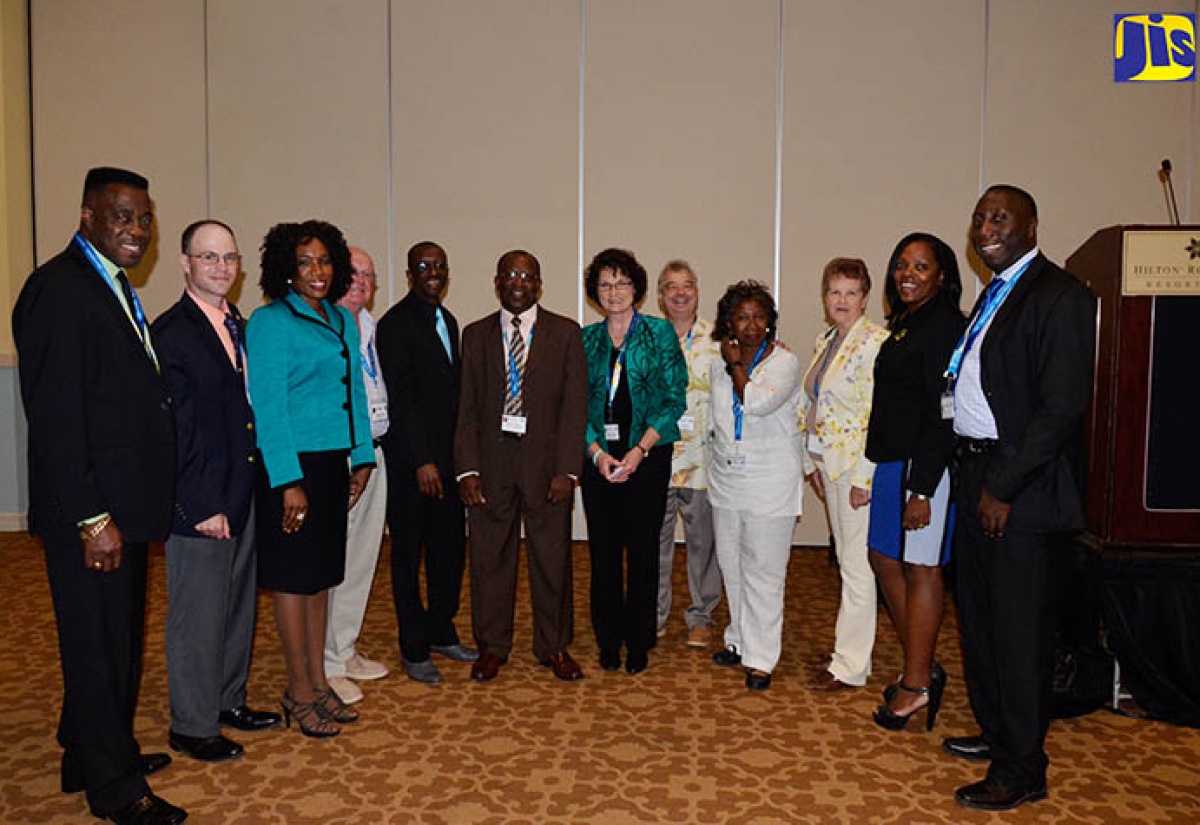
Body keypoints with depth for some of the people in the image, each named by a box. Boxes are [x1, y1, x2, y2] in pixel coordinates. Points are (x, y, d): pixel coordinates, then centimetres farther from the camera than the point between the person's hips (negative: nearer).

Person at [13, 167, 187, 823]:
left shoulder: (115, 288, 14)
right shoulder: (59, 288, -16)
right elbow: (56, 415, -21)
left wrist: (127, 508, 15)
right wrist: (91, 517, -21)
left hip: (125, 503, 10)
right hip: (89, 512, -10)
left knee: (117, 639, 20)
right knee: (98, 645, 4)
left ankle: (92, 754, 38)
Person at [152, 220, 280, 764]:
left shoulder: (240, 328, 11)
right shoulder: (170, 333, -12)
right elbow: (171, 429, -16)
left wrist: (249, 490, 8)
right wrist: (201, 506, -17)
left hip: (242, 494, 8)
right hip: (199, 501, -8)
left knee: (239, 605, 18)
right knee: (198, 614, 4)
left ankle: (229, 701, 35)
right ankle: (192, 726, 21)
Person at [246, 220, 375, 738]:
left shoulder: (344, 320, 12)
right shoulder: (270, 322, -9)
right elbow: (268, 406, -14)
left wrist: (362, 458, 10)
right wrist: (289, 482, -18)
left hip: (333, 462, 7)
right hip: (290, 465, -7)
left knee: (322, 576, 13)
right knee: (294, 578, 3)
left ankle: (319, 681, 26)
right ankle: (299, 692, 16)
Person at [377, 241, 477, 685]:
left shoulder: (448, 320, 14)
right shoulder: (396, 324, -11)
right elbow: (400, 398, -16)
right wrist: (422, 461, -19)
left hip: (449, 456, 7)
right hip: (412, 460, -7)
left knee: (450, 546, 13)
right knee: (409, 552, 5)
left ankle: (441, 631, 29)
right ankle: (414, 648, 17)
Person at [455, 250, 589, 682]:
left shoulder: (566, 333, 3)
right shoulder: (476, 335, 8)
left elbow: (575, 405, -3)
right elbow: (467, 407, 5)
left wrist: (566, 469, -10)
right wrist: (467, 469, -4)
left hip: (546, 461, -1)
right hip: (491, 461, 2)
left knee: (552, 558, 7)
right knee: (490, 557, 9)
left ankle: (555, 646, 24)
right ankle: (492, 646, 26)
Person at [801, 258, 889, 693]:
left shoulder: (876, 342, -14)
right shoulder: (825, 340, 12)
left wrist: (864, 478, -19)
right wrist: (812, 462, 13)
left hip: (859, 466, -8)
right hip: (830, 463, 8)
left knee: (856, 564, -1)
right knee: (846, 557, 15)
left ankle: (850, 667, 8)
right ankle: (848, 650, 27)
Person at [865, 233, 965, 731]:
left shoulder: (943, 326, -12)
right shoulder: (903, 325, 15)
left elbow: (940, 413, -18)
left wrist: (922, 489, -20)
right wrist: (875, 469, 13)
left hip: (923, 465, -10)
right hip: (892, 461, 10)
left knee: (920, 569, 0)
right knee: (884, 559, 14)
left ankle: (917, 684, 13)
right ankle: (921, 668, 27)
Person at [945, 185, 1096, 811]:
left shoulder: (1060, 297, -12)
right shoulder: (993, 296, 15)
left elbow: (1063, 406, -19)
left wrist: (1003, 488, -17)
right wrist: (971, 475, 8)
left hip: (1020, 488, -9)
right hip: (976, 475, 9)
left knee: (1017, 629, 0)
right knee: (977, 615, 18)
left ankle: (1022, 771, 15)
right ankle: (995, 732, 36)